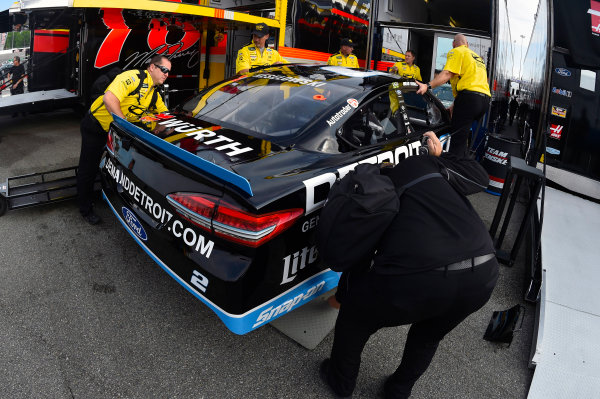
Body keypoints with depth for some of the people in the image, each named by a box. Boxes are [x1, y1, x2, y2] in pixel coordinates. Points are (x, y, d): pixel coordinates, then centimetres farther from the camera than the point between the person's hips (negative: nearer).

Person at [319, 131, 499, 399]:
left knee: (354, 316, 27)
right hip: (482, 276, 4)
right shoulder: (423, 164, 18)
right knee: (428, 337, 35)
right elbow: (479, 178, 27)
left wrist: (340, 297, 39)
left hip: (415, 280, -4)